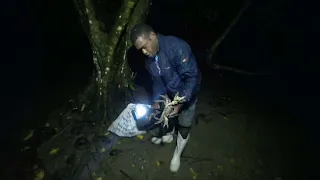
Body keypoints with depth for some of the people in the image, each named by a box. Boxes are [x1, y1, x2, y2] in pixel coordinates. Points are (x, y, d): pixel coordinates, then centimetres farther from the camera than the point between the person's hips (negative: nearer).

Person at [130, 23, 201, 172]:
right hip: (170, 95, 6)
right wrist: (156, 101, -13)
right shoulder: (149, 60, -9)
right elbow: (157, 82, 0)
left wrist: (180, 104, -33)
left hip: (187, 95, -5)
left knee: (184, 127, 8)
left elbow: (193, 77, -33)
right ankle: (168, 135, 55)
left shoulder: (177, 46, -34)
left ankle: (177, 155, 34)